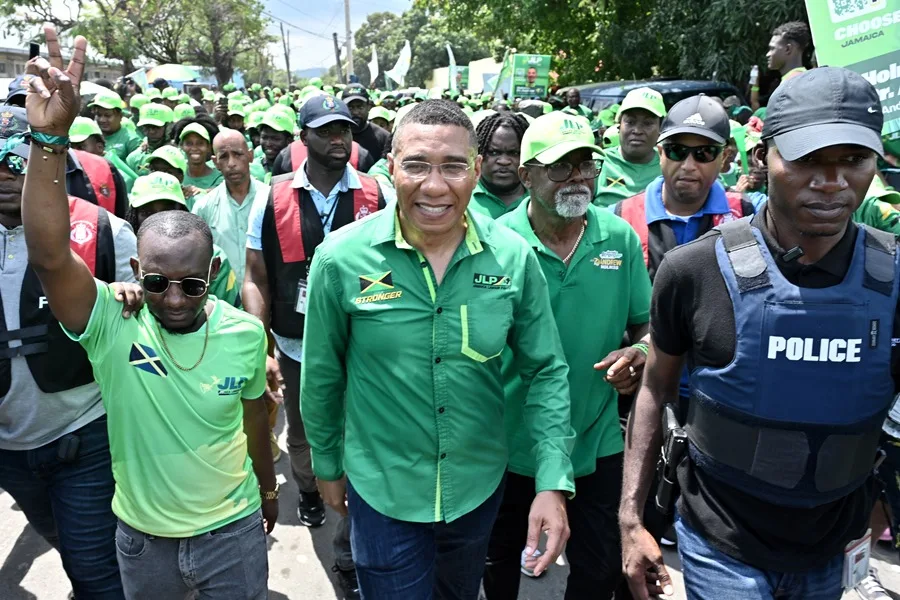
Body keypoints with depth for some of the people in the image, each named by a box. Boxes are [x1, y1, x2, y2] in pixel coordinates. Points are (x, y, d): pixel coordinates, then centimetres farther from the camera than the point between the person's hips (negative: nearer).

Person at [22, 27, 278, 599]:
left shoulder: (245, 332, -14)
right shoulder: (112, 323, -19)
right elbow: (49, 256, -36)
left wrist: (269, 488, 13)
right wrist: (49, 138, -45)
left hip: (233, 530, 0)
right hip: (141, 536, 1)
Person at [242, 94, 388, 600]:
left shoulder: (376, 195, -6)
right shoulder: (273, 199, -5)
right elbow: (256, 279, -2)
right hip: (296, 348, 2)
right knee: (302, 437, 25)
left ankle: (351, 556, 23)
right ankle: (308, 488, 57)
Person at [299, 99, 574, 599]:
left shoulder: (514, 257, -12)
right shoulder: (341, 258, -16)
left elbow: (546, 371, -5)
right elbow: (322, 375, -4)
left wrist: (553, 483, -11)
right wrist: (328, 465, 6)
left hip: (481, 485, 3)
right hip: (382, 491, -3)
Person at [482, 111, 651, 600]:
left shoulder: (621, 238, -6)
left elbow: (645, 323, 4)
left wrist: (642, 351, -18)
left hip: (596, 441, 2)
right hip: (512, 442, -1)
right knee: (501, 557, 23)